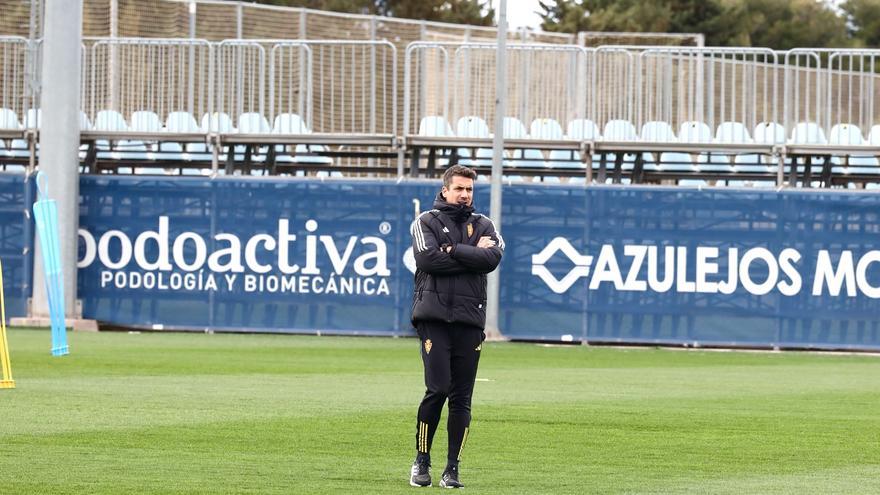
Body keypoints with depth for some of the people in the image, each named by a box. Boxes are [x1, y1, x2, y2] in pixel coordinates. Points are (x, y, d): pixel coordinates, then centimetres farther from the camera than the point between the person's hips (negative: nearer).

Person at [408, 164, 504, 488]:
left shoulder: (483, 225, 16)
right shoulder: (426, 222, 8)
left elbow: (492, 258, -4)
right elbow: (429, 259, -10)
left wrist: (453, 251, -8)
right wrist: (472, 255, -5)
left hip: (469, 320, 3)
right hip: (434, 316, -3)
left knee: (462, 397, 1)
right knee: (438, 389, -13)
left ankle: (452, 469, 6)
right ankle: (421, 460, 0)